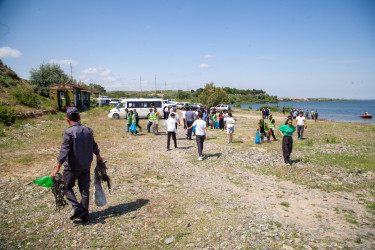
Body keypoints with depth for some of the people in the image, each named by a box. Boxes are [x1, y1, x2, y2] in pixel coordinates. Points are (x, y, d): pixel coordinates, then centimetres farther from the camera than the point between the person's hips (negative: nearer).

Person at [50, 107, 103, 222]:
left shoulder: (68, 132, -17)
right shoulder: (88, 130, 1)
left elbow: (64, 151, -22)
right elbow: (94, 147, 13)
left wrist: (57, 168, -19)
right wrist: (98, 157, 30)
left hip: (72, 167, -5)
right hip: (86, 166, 5)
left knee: (66, 186, 15)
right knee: (85, 189, 13)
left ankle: (78, 208, 3)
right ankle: (85, 214, 21)